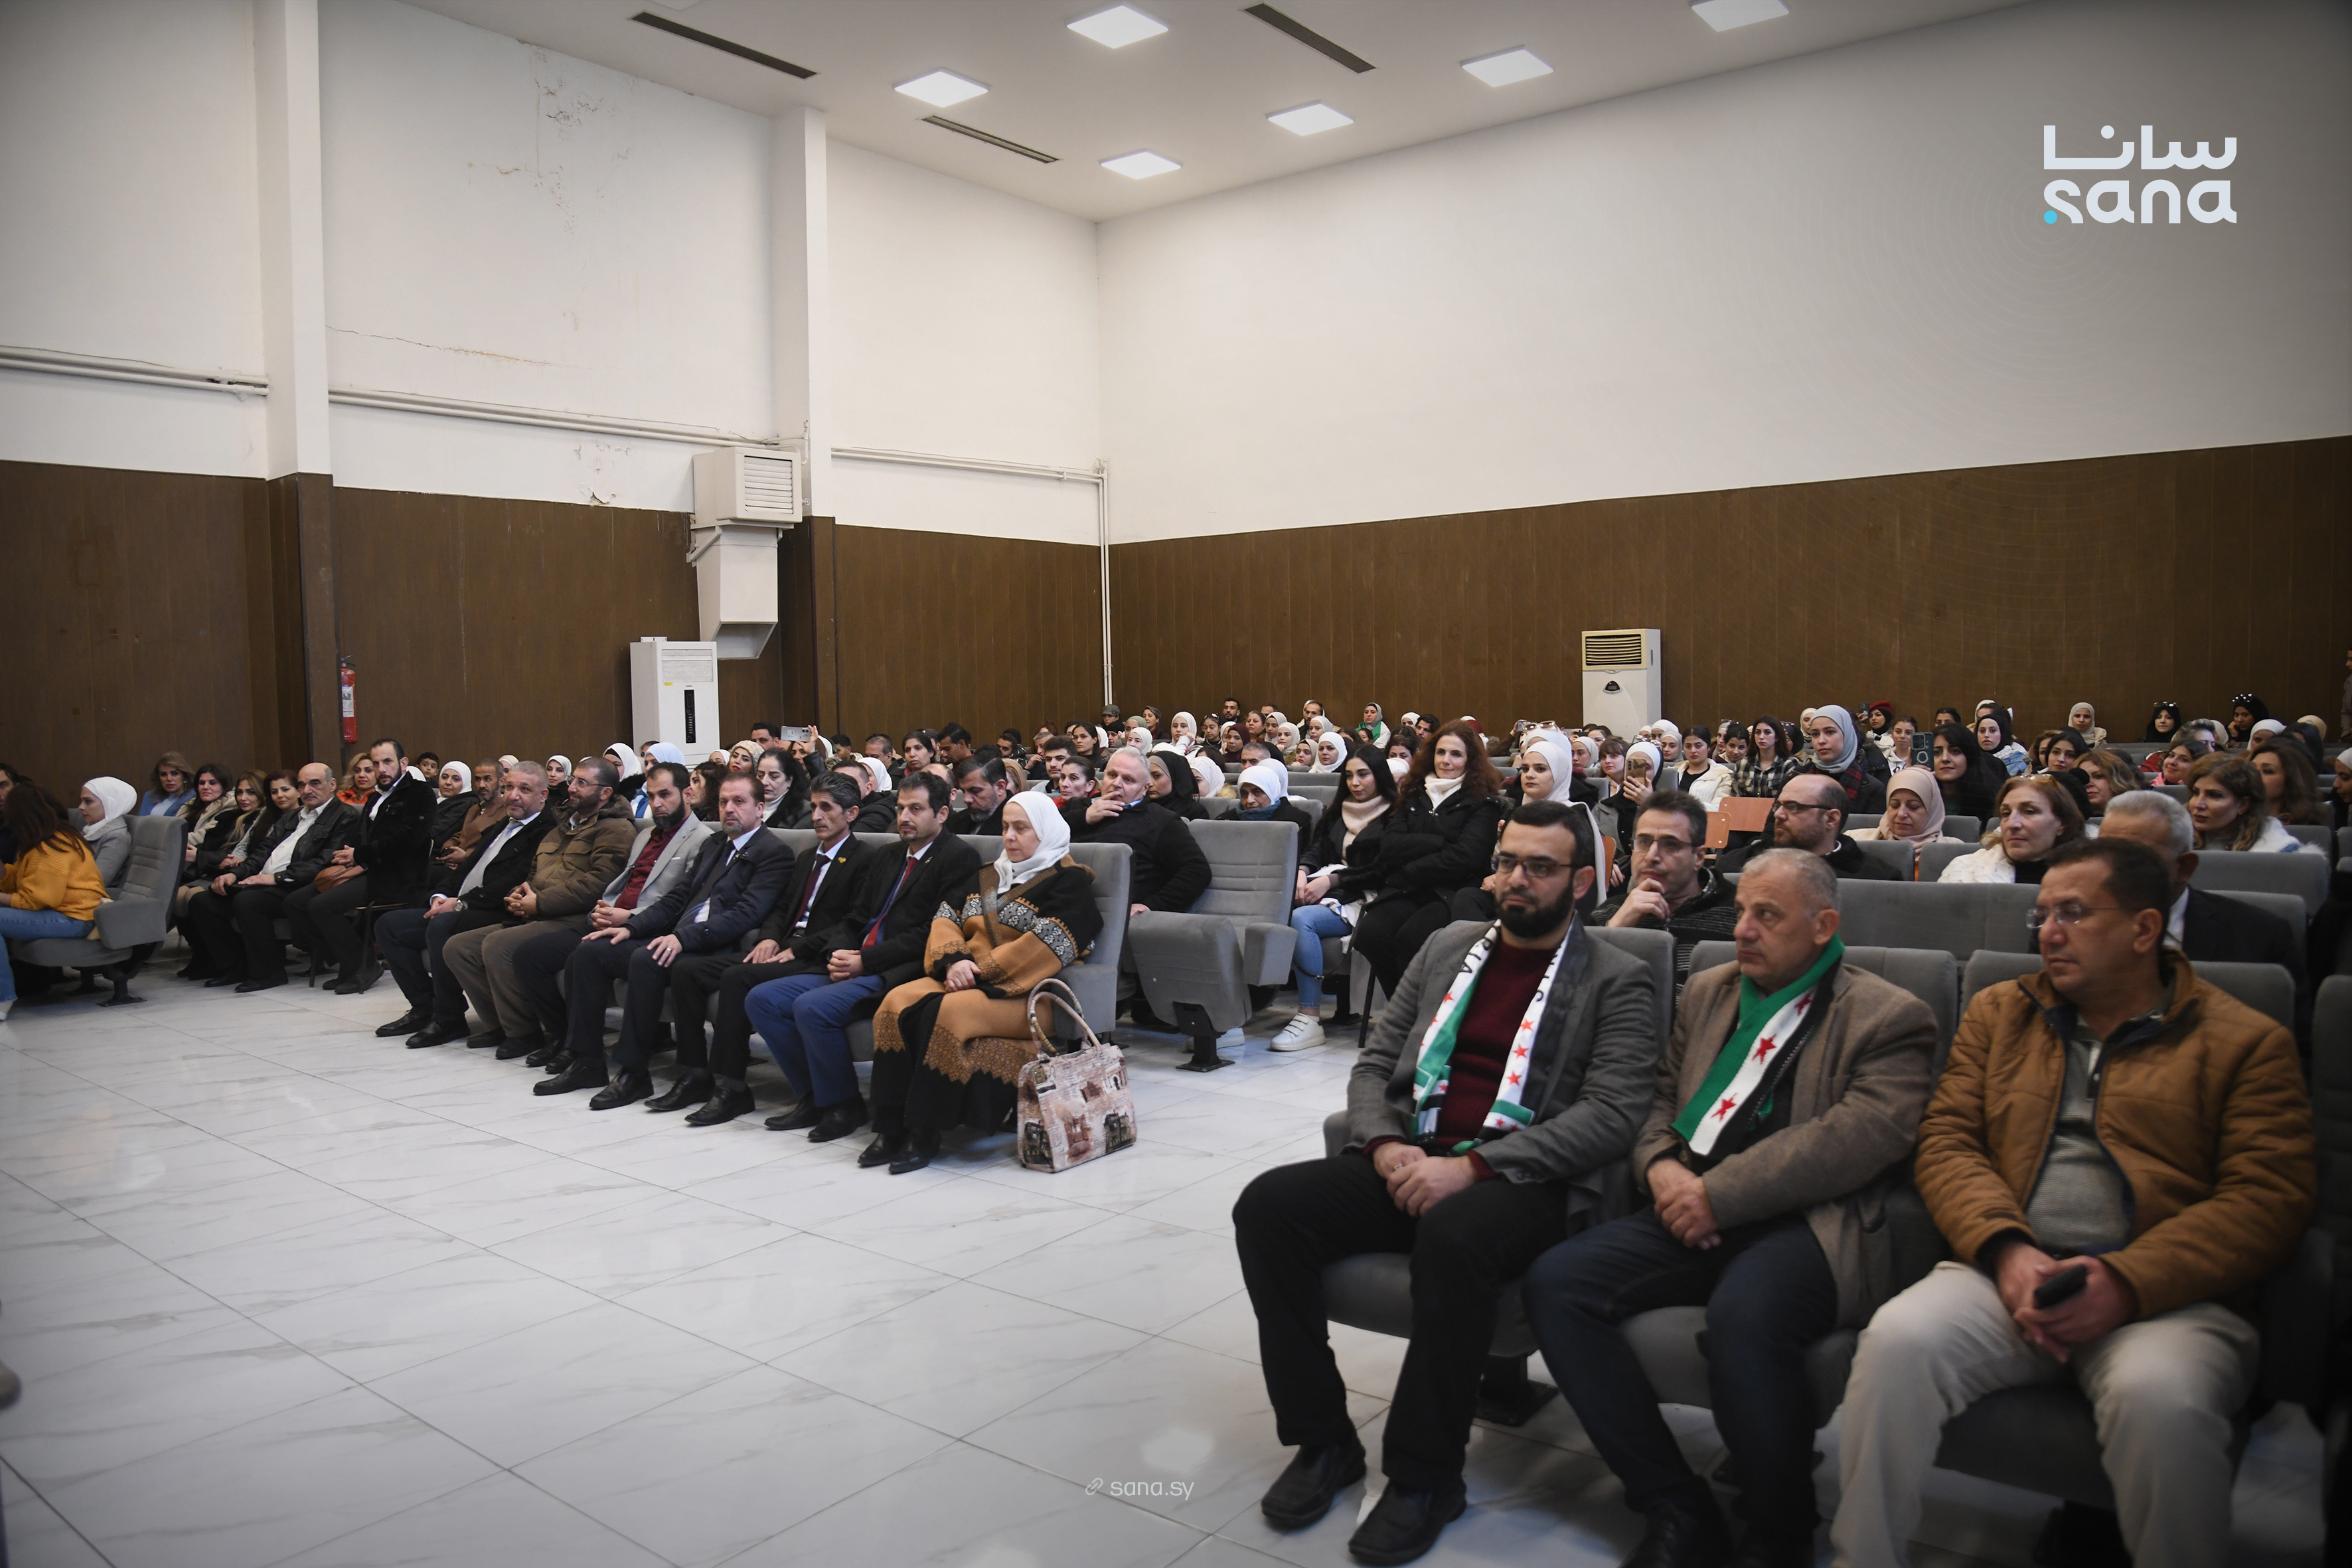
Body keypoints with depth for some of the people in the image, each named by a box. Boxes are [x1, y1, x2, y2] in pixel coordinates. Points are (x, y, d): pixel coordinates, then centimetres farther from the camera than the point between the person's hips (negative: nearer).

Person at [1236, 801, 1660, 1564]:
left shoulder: (1617, 981, 4)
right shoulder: (1446, 948, 18)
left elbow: (1610, 1114, -10)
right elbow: (1373, 1063, 17)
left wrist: (1470, 1167, -19)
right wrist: (1385, 1146, -6)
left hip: (1526, 1180, -5)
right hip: (1410, 1162, 5)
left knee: (1452, 1237, -38)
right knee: (1268, 1204, -19)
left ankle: (1424, 1478, -16)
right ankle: (1323, 1440, -4)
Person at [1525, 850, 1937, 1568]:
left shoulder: (1889, 1017, 2)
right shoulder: (1707, 991, 21)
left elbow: (1861, 1137, -12)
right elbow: (1662, 1097, 23)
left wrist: (1719, 1194, -16)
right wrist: (1661, 1166, -1)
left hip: (1808, 1223, -6)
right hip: (1695, 1214, 6)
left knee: (1743, 1312, -38)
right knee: (1555, 1280, -18)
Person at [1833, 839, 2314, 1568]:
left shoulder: (2246, 1041, 9)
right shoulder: (1998, 1011, 19)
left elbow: (2268, 1199, -2)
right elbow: (1946, 1143, 10)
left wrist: (2128, 1283, -16)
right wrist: (2007, 1250, -10)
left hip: (2168, 1297, -2)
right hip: (2008, 1274, 2)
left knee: (2160, 1398, -36)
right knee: (1896, 1340, -28)